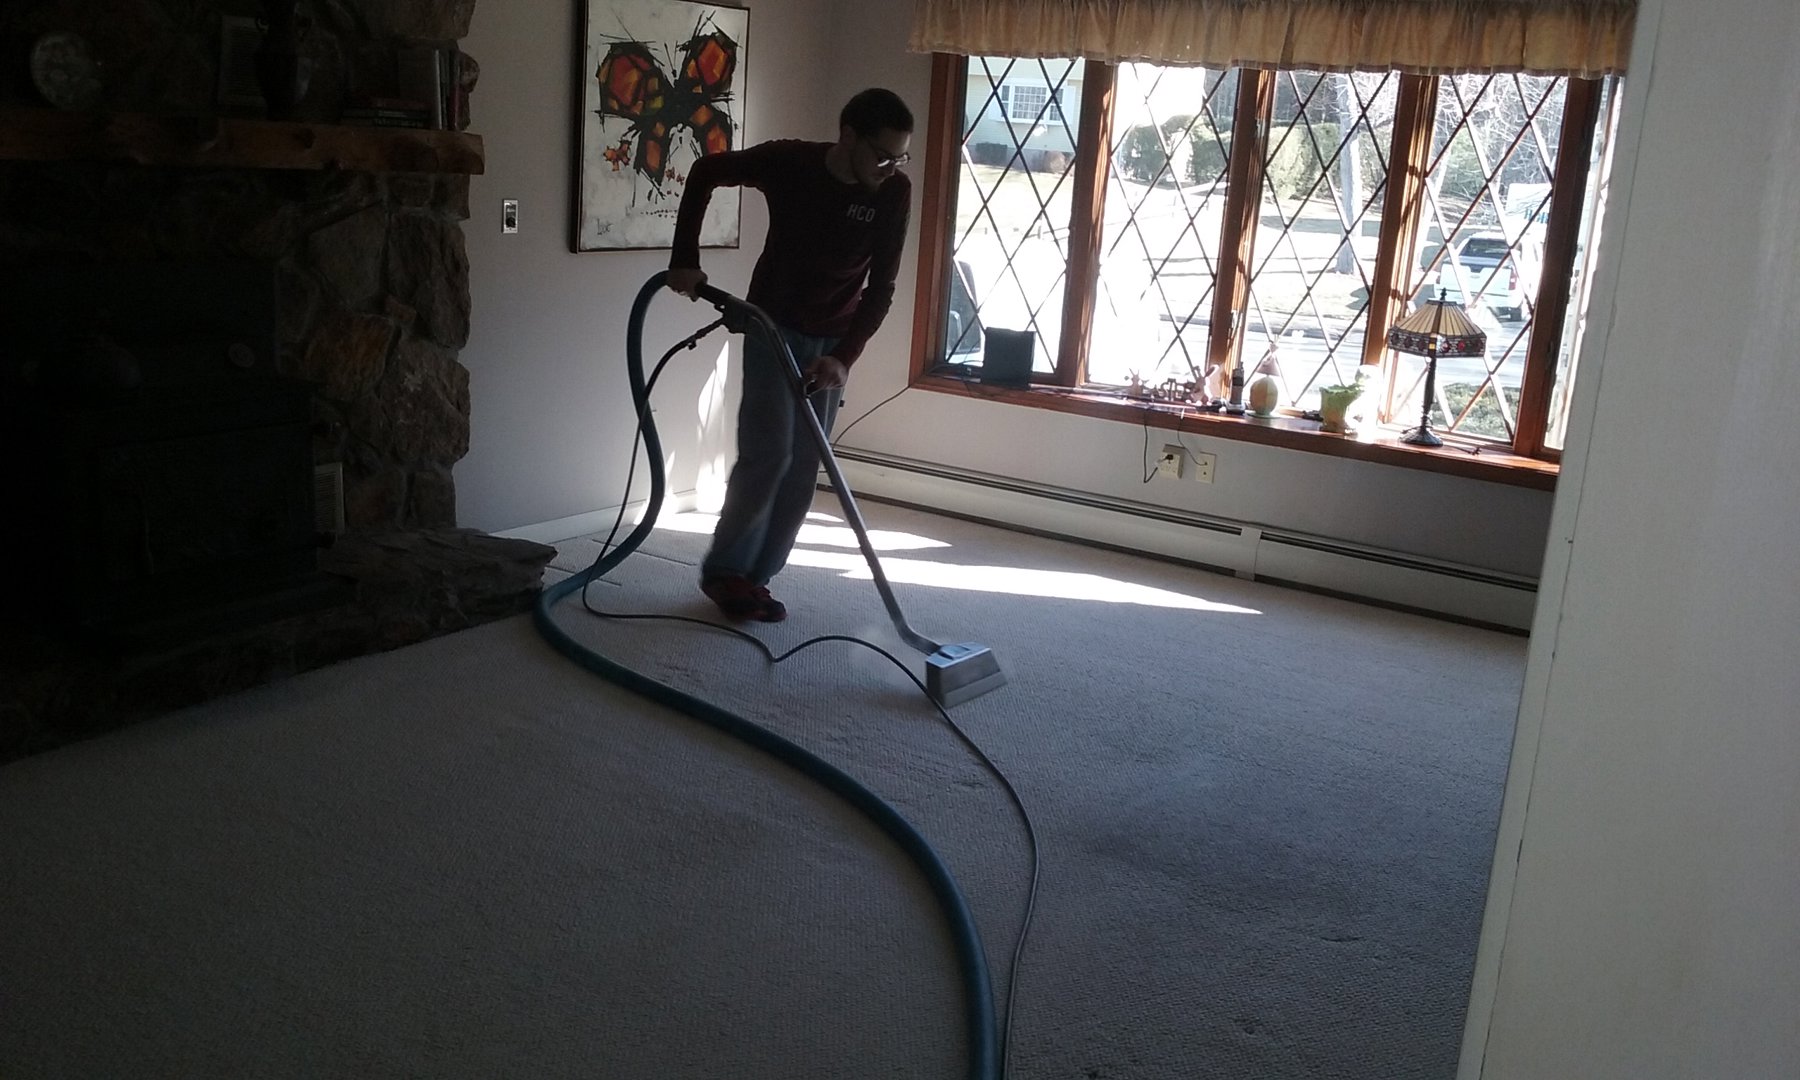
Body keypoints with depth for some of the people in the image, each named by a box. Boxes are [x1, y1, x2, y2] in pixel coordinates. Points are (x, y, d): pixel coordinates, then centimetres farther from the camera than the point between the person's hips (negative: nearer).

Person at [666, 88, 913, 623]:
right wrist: (685, 258, -10)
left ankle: (754, 576, 12)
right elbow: (705, 172, -4)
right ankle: (724, 569, 4)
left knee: (804, 466, 2)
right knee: (768, 452, -13)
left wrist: (844, 356, -26)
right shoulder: (787, 162, -20)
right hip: (774, 327, -3)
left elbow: (880, 289, -13)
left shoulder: (894, 193, -15)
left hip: (833, 340, 3)